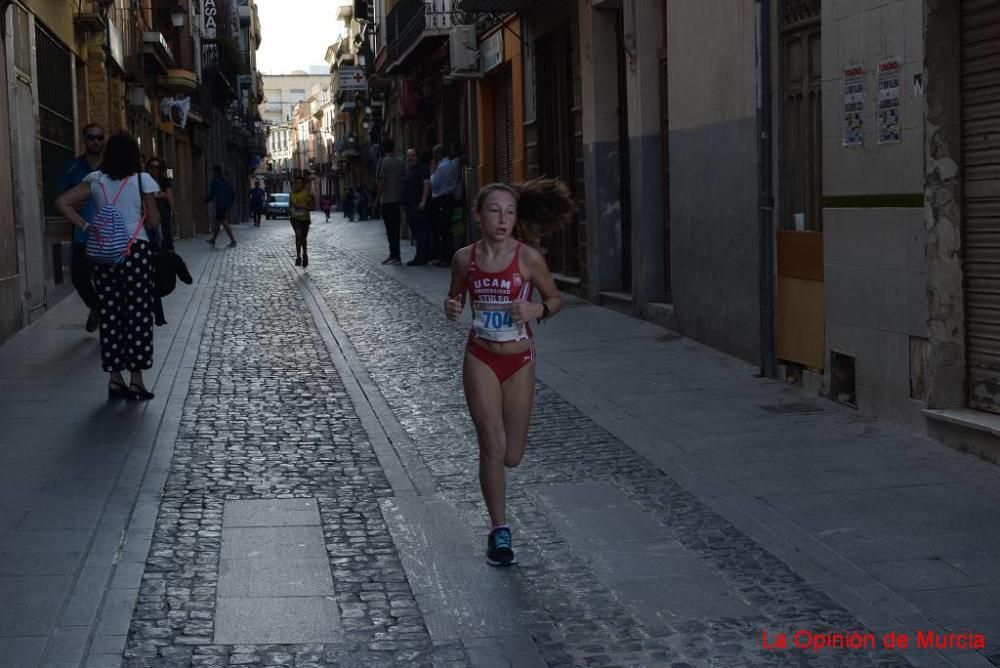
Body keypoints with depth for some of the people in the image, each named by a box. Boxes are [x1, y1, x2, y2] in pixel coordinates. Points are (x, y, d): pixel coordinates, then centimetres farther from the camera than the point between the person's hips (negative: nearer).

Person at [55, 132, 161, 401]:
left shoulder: (96, 181, 5)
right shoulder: (142, 180, -4)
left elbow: (62, 202, -1)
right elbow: (153, 222, -2)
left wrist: (85, 226, 2)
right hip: (136, 251, -4)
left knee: (110, 314, 8)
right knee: (137, 314, 1)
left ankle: (115, 379, 10)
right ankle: (136, 380, 2)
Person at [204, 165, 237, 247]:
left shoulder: (215, 182, -10)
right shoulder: (227, 181, 13)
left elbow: (211, 194, -10)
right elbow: (233, 194, 13)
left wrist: (206, 201, 7)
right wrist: (230, 203, 21)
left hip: (220, 206, -8)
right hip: (226, 206, 8)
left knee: (225, 223, -9)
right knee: (217, 222, 17)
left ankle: (233, 241, -16)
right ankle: (213, 240, 25)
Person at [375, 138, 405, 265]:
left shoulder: (383, 161, -10)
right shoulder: (401, 162, 8)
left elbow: (382, 181, -14)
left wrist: (377, 197, -7)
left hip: (387, 200, -6)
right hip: (398, 199, 6)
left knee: (390, 229, -4)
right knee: (395, 228, 11)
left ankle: (394, 256, -7)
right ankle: (394, 255, 15)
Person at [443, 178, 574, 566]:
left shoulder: (528, 258, -9)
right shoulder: (465, 258, -4)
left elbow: (555, 298, 2)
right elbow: (454, 297, 12)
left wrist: (538, 309, -20)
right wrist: (451, 307, -11)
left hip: (520, 361, 0)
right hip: (481, 359, 0)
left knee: (512, 456, 6)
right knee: (493, 448, -5)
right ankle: (499, 530, 10)